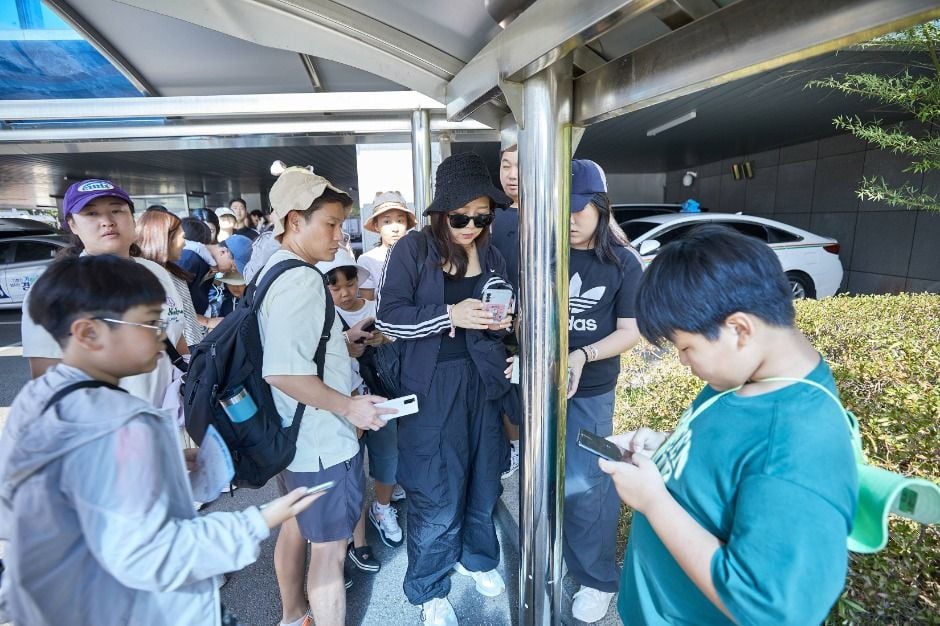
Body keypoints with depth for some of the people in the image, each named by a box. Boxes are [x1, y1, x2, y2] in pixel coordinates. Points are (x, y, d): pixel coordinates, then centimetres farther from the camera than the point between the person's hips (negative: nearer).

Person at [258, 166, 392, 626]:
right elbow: (283, 373, -31)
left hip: (295, 433, 10)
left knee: (297, 527, 26)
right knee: (329, 550, 6)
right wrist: (349, 406, -21)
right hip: (323, 441, -10)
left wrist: (342, 345, 18)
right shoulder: (301, 280, -24)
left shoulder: (272, 270, 7)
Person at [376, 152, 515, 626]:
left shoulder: (490, 254, 6)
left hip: (482, 381, 5)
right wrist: (450, 314, -23)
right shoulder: (413, 249, -9)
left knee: (483, 480, 18)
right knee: (437, 493, 5)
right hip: (431, 387, -5)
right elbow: (389, 318, -13)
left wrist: (502, 322, -6)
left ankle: (477, 557, 46)